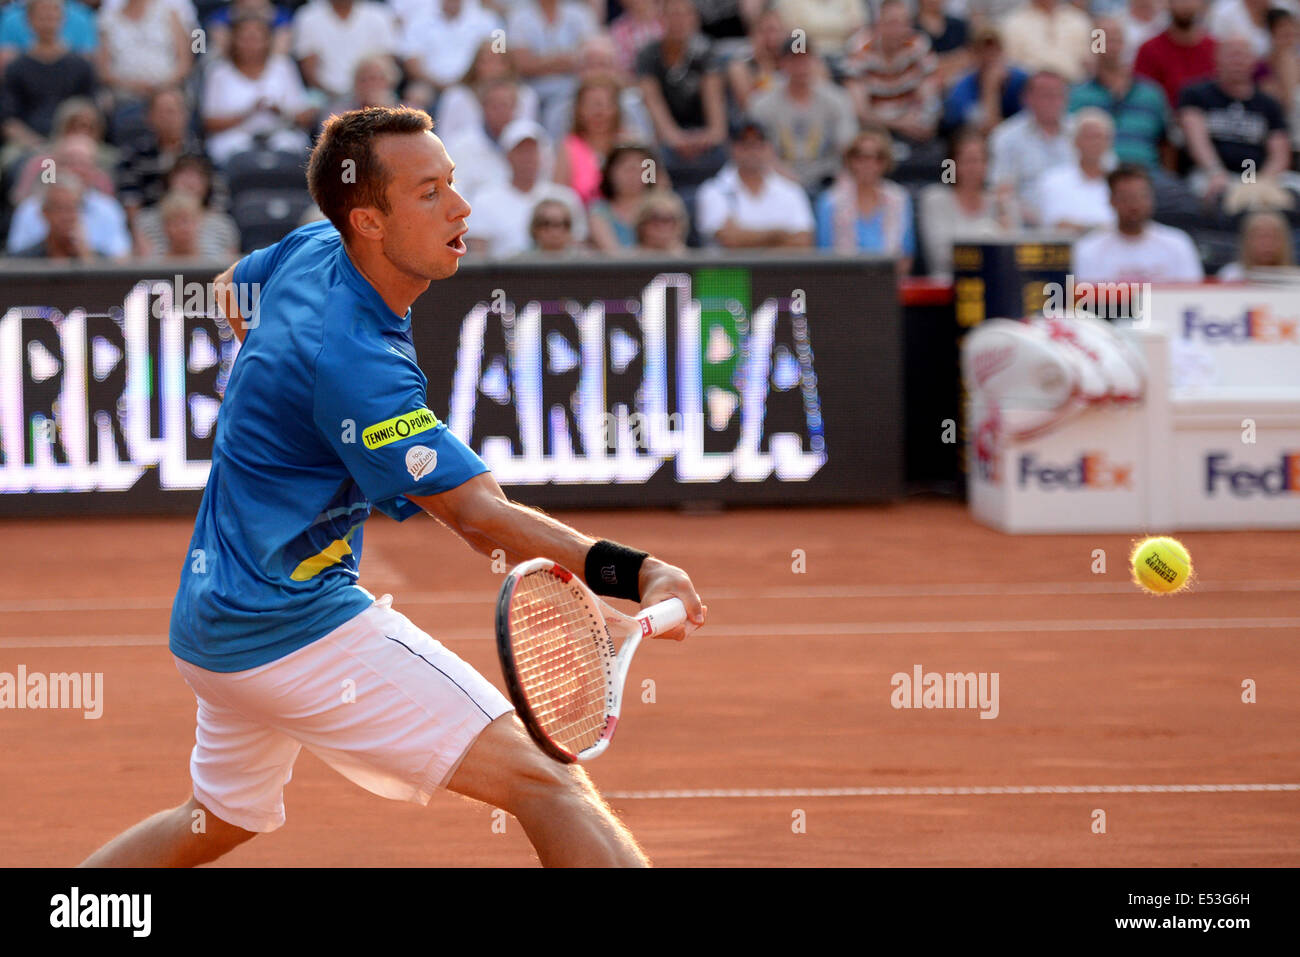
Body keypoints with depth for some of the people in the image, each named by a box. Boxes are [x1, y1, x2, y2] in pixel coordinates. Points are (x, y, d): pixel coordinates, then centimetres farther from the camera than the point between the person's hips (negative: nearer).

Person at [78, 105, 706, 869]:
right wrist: (637, 575, -39)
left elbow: (233, 287, 28)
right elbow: (481, 517, -28)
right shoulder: (355, 362, -25)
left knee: (219, 821, 32)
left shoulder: (306, 255, 2)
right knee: (542, 777, -18)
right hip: (298, 623, -10)